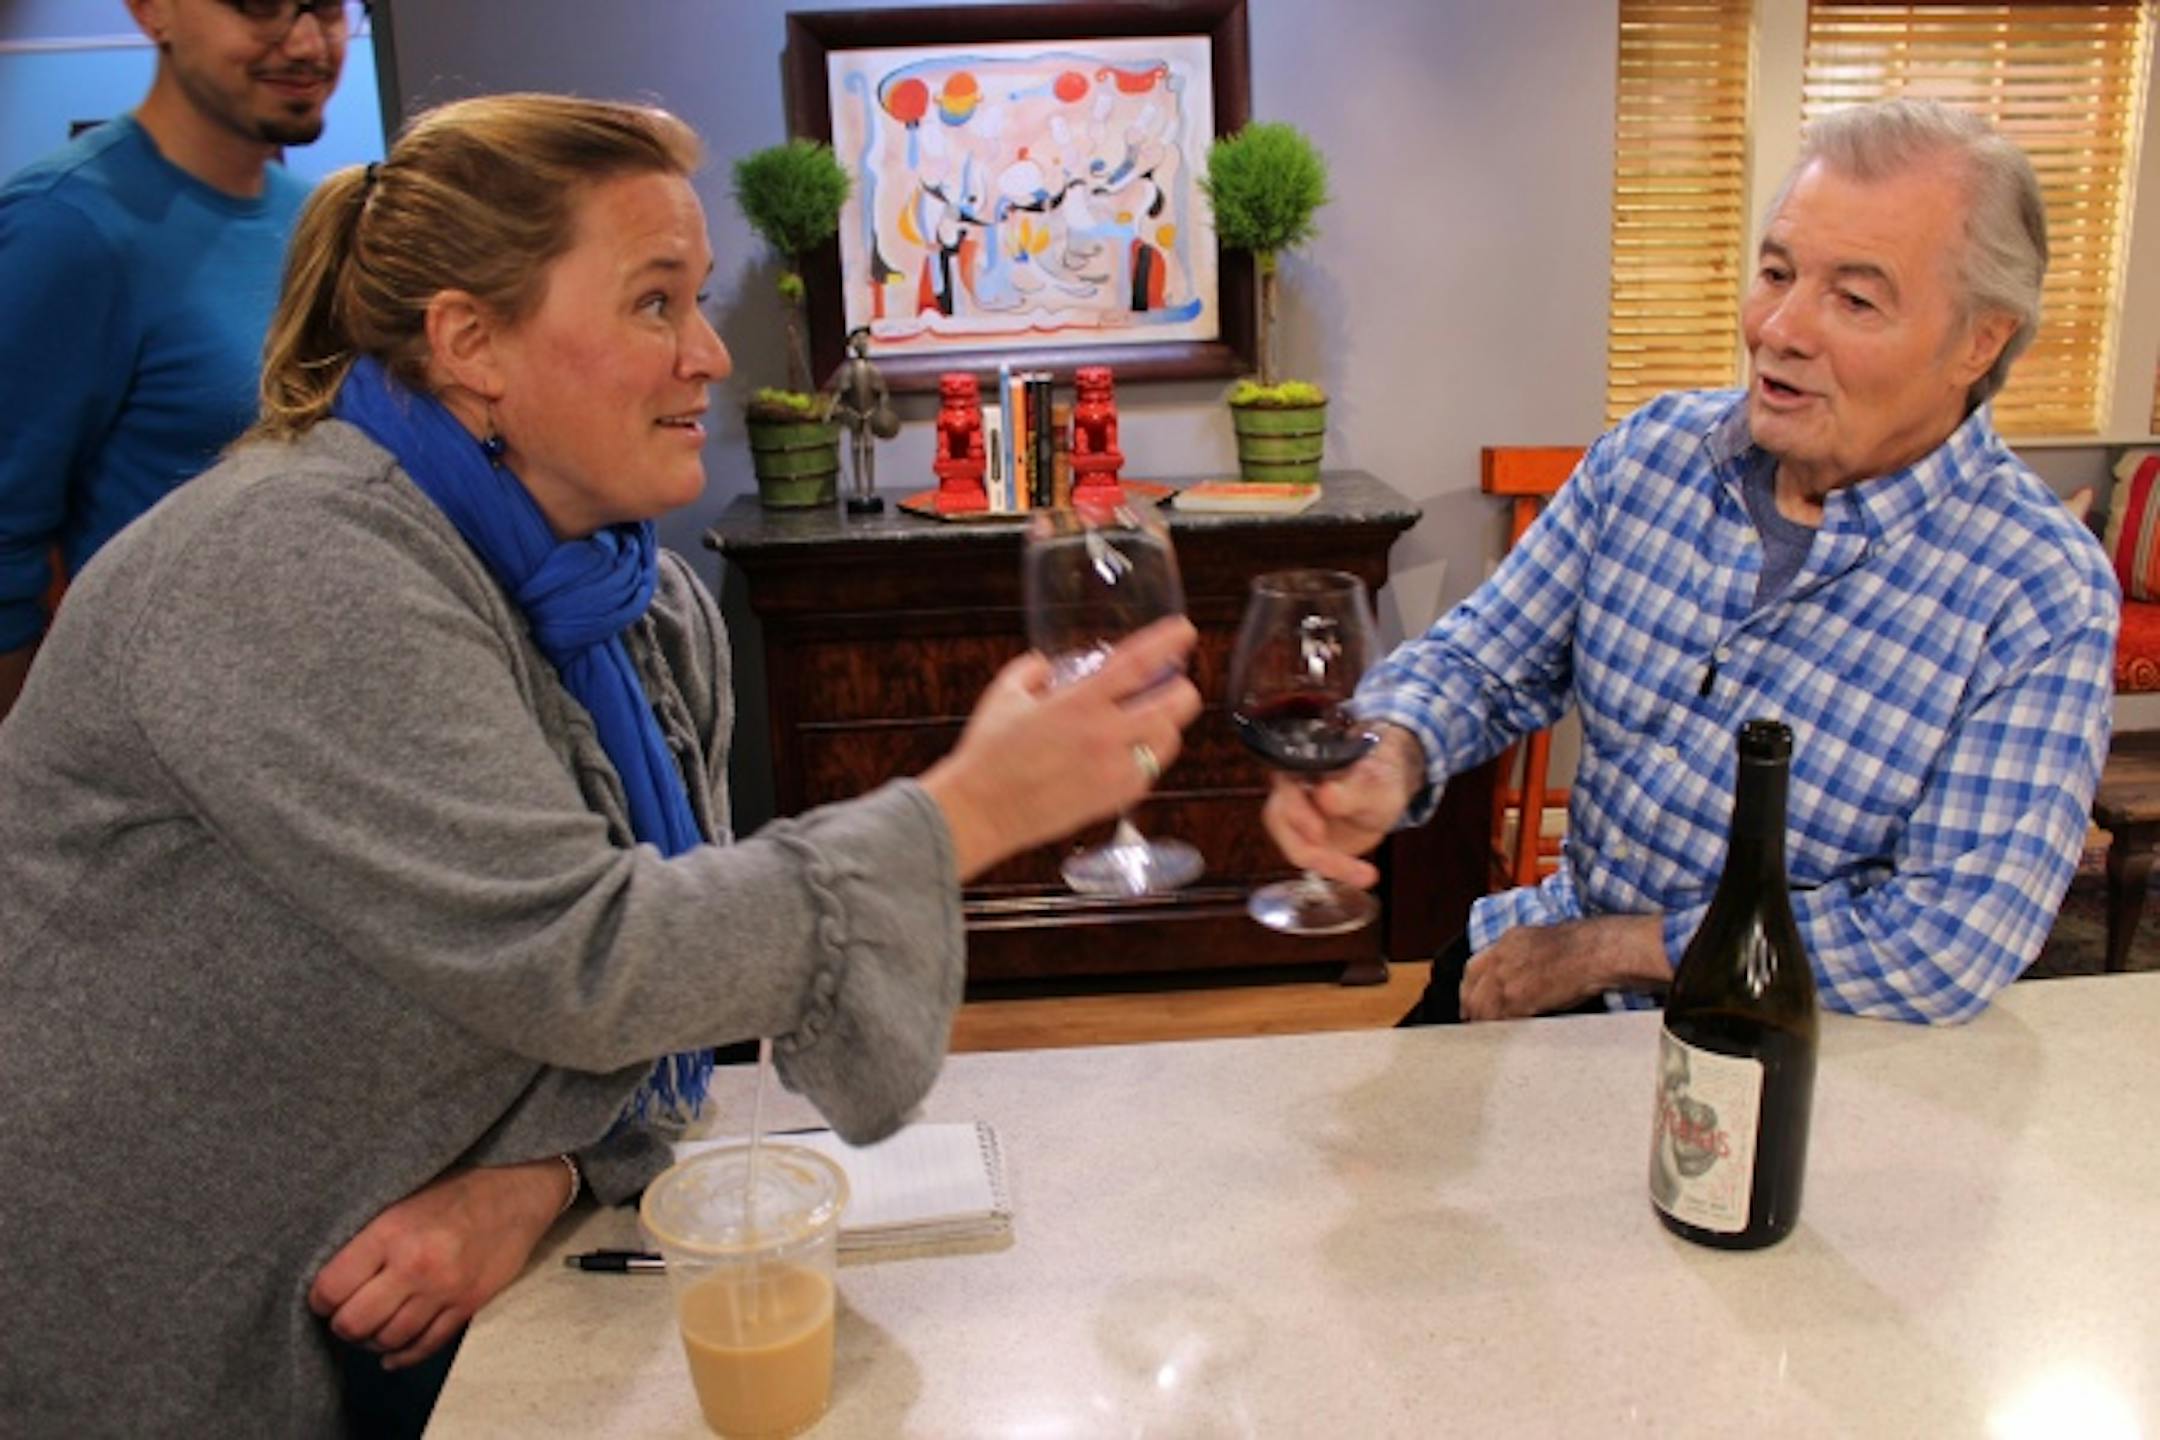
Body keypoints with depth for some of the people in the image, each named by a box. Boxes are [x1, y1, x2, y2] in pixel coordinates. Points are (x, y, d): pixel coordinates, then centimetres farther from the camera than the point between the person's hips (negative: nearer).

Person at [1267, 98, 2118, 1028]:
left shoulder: (2046, 602, -16)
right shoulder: (1654, 451, -2)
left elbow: (1955, 946, -22)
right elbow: (1480, 659, 1)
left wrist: (1613, 947, -19)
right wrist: (1389, 761, -23)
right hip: (1548, 956, 4)